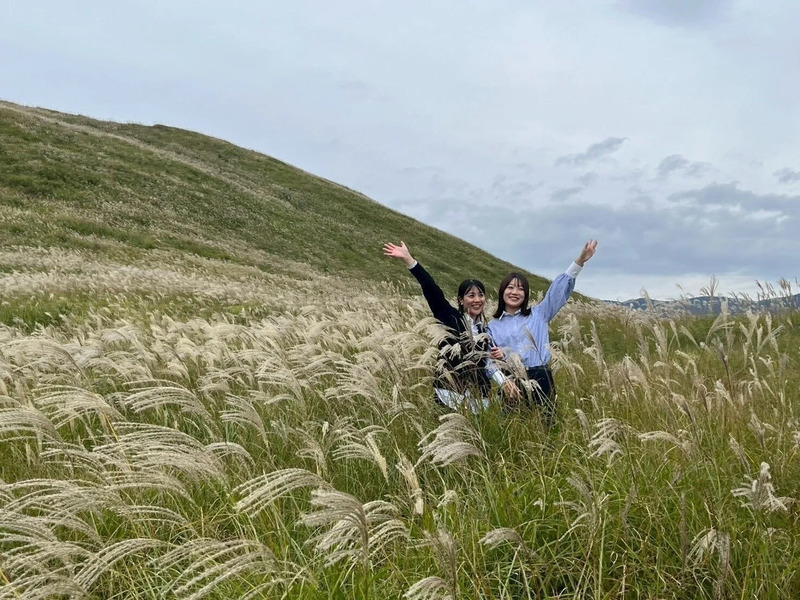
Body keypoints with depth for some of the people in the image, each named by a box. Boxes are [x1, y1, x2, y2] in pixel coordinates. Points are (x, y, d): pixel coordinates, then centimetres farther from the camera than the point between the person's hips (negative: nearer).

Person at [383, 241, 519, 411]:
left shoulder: (484, 328, 13)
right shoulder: (452, 319, -3)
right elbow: (432, 290, -13)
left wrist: (504, 380, 11)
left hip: (478, 396, 5)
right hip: (451, 393, -5)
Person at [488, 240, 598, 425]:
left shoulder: (538, 314, 11)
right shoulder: (493, 326, 12)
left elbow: (558, 290, 7)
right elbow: (488, 360, 9)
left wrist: (580, 260, 0)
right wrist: (497, 356, -15)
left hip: (540, 378, 0)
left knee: (546, 424, -3)